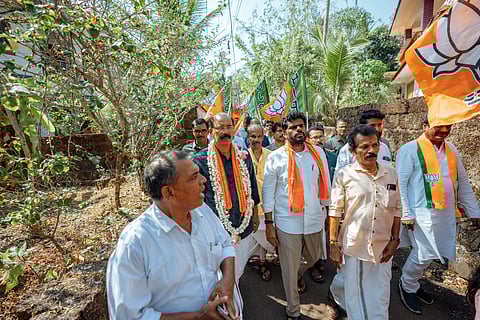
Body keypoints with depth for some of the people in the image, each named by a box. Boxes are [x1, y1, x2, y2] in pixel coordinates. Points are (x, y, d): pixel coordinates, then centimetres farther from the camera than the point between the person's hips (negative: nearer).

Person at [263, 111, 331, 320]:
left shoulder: (318, 153, 1)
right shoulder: (276, 157, -7)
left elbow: (325, 185, 8)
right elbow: (268, 191, -4)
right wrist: (269, 224, -4)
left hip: (314, 219, 3)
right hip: (287, 222, -3)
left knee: (314, 257, 24)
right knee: (289, 269, 10)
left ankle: (299, 274, 59)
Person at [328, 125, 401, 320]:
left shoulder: (391, 173, 2)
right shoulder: (344, 175, -9)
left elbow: (396, 209, 9)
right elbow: (335, 211, -7)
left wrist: (395, 239, 3)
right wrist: (333, 244, -7)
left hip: (383, 247, 4)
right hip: (353, 246, -3)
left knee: (380, 297, 15)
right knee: (355, 292, 11)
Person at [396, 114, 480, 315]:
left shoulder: (451, 150, 11)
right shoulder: (410, 150, -10)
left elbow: (463, 183, 16)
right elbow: (400, 184, -13)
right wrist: (406, 214, -15)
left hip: (447, 213, 7)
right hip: (422, 213, -7)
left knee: (431, 254, 14)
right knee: (425, 254, -3)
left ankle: (412, 283, 35)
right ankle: (407, 286, 22)